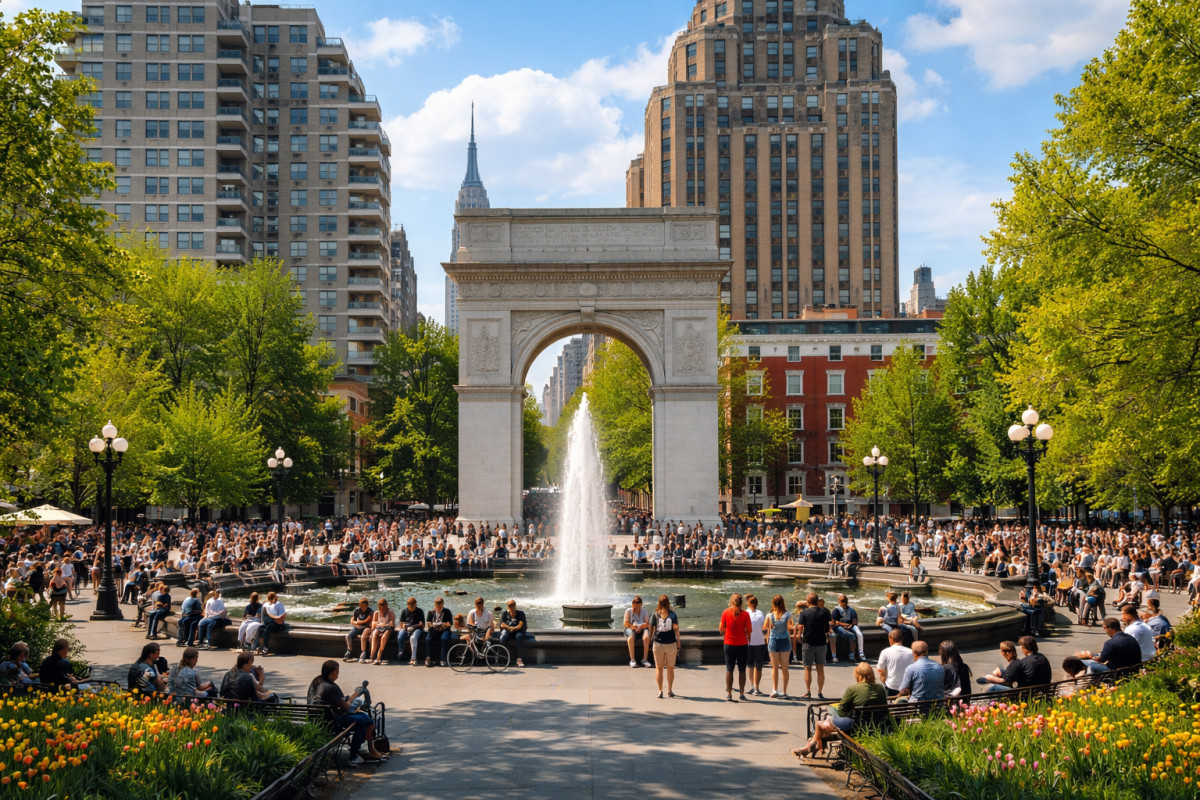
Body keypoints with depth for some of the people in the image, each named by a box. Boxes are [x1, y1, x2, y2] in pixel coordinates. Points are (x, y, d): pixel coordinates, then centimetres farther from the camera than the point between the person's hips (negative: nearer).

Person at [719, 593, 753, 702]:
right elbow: (749, 630, -6)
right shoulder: (745, 614, -8)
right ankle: (741, 693, 10)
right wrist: (749, 640, 12)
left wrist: (723, 635, 20)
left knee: (729, 669, 9)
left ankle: (729, 693, 7)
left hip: (729, 644, 1)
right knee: (742, 670, 9)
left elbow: (721, 628, 0)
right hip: (742, 645, -1)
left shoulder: (725, 612, -6)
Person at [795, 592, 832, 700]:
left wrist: (799, 636, 8)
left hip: (808, 643, -2)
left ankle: (808, 692, 7)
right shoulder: (824, 612, 1)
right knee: (820, 669, 8)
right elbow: (828, 629, 8)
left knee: (808, 668, 7)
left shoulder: (804, 613, -8)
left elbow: (800, 627, -10)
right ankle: (820, 693, 8)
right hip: (821, 642, 2)